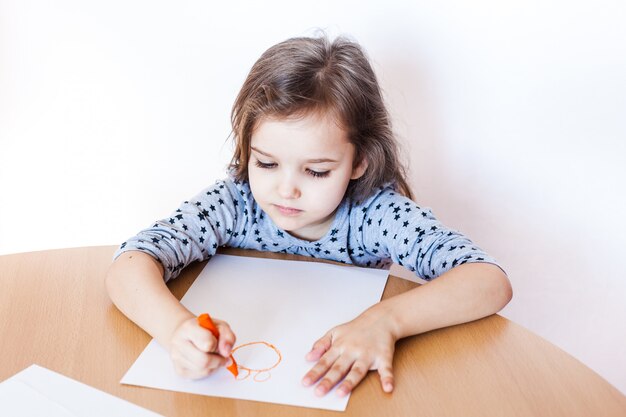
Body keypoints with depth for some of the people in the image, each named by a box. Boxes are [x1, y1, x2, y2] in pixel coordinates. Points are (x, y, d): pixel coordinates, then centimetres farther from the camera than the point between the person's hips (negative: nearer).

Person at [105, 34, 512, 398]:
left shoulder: (376, 213, -17)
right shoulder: (234, 204, -15)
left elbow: (491, 281, -24)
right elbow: (129, 267, -20)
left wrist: (386, 320, -38)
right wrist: (177, 326, -40)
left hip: (345, 389, -1)